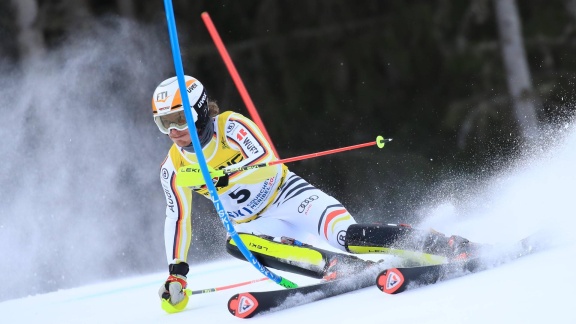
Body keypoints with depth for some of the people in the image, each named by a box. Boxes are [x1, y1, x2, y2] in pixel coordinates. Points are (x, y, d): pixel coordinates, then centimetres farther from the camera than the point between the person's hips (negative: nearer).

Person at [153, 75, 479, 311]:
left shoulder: (230, 126, -18)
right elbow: (178, 219, 6)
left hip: (288, 196, -5)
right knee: (235, 244, -31)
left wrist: (221, 178, -43)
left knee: (348, 236, -27)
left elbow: (266, 161, -31)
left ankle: (449, 246, -21)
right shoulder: (173, 168, -2)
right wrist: (176, 272, 1)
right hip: (254, 223, 5)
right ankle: (336, 266, -32)